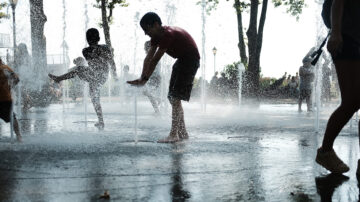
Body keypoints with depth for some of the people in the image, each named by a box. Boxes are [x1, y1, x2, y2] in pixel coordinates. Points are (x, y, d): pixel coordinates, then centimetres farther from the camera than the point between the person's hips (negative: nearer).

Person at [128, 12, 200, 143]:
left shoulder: (168, 34, -28)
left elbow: (155, 60, -27)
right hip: (181, 60, 10)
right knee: (172, 97, 8)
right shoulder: (156, 36, 1)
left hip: (191, 60, -10)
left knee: (176, 97, -16)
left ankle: (174, 134, -16)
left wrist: (144, 79, -24)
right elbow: (148, 58, -3)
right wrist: (142, 78, -11)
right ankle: (183, 133, 14)